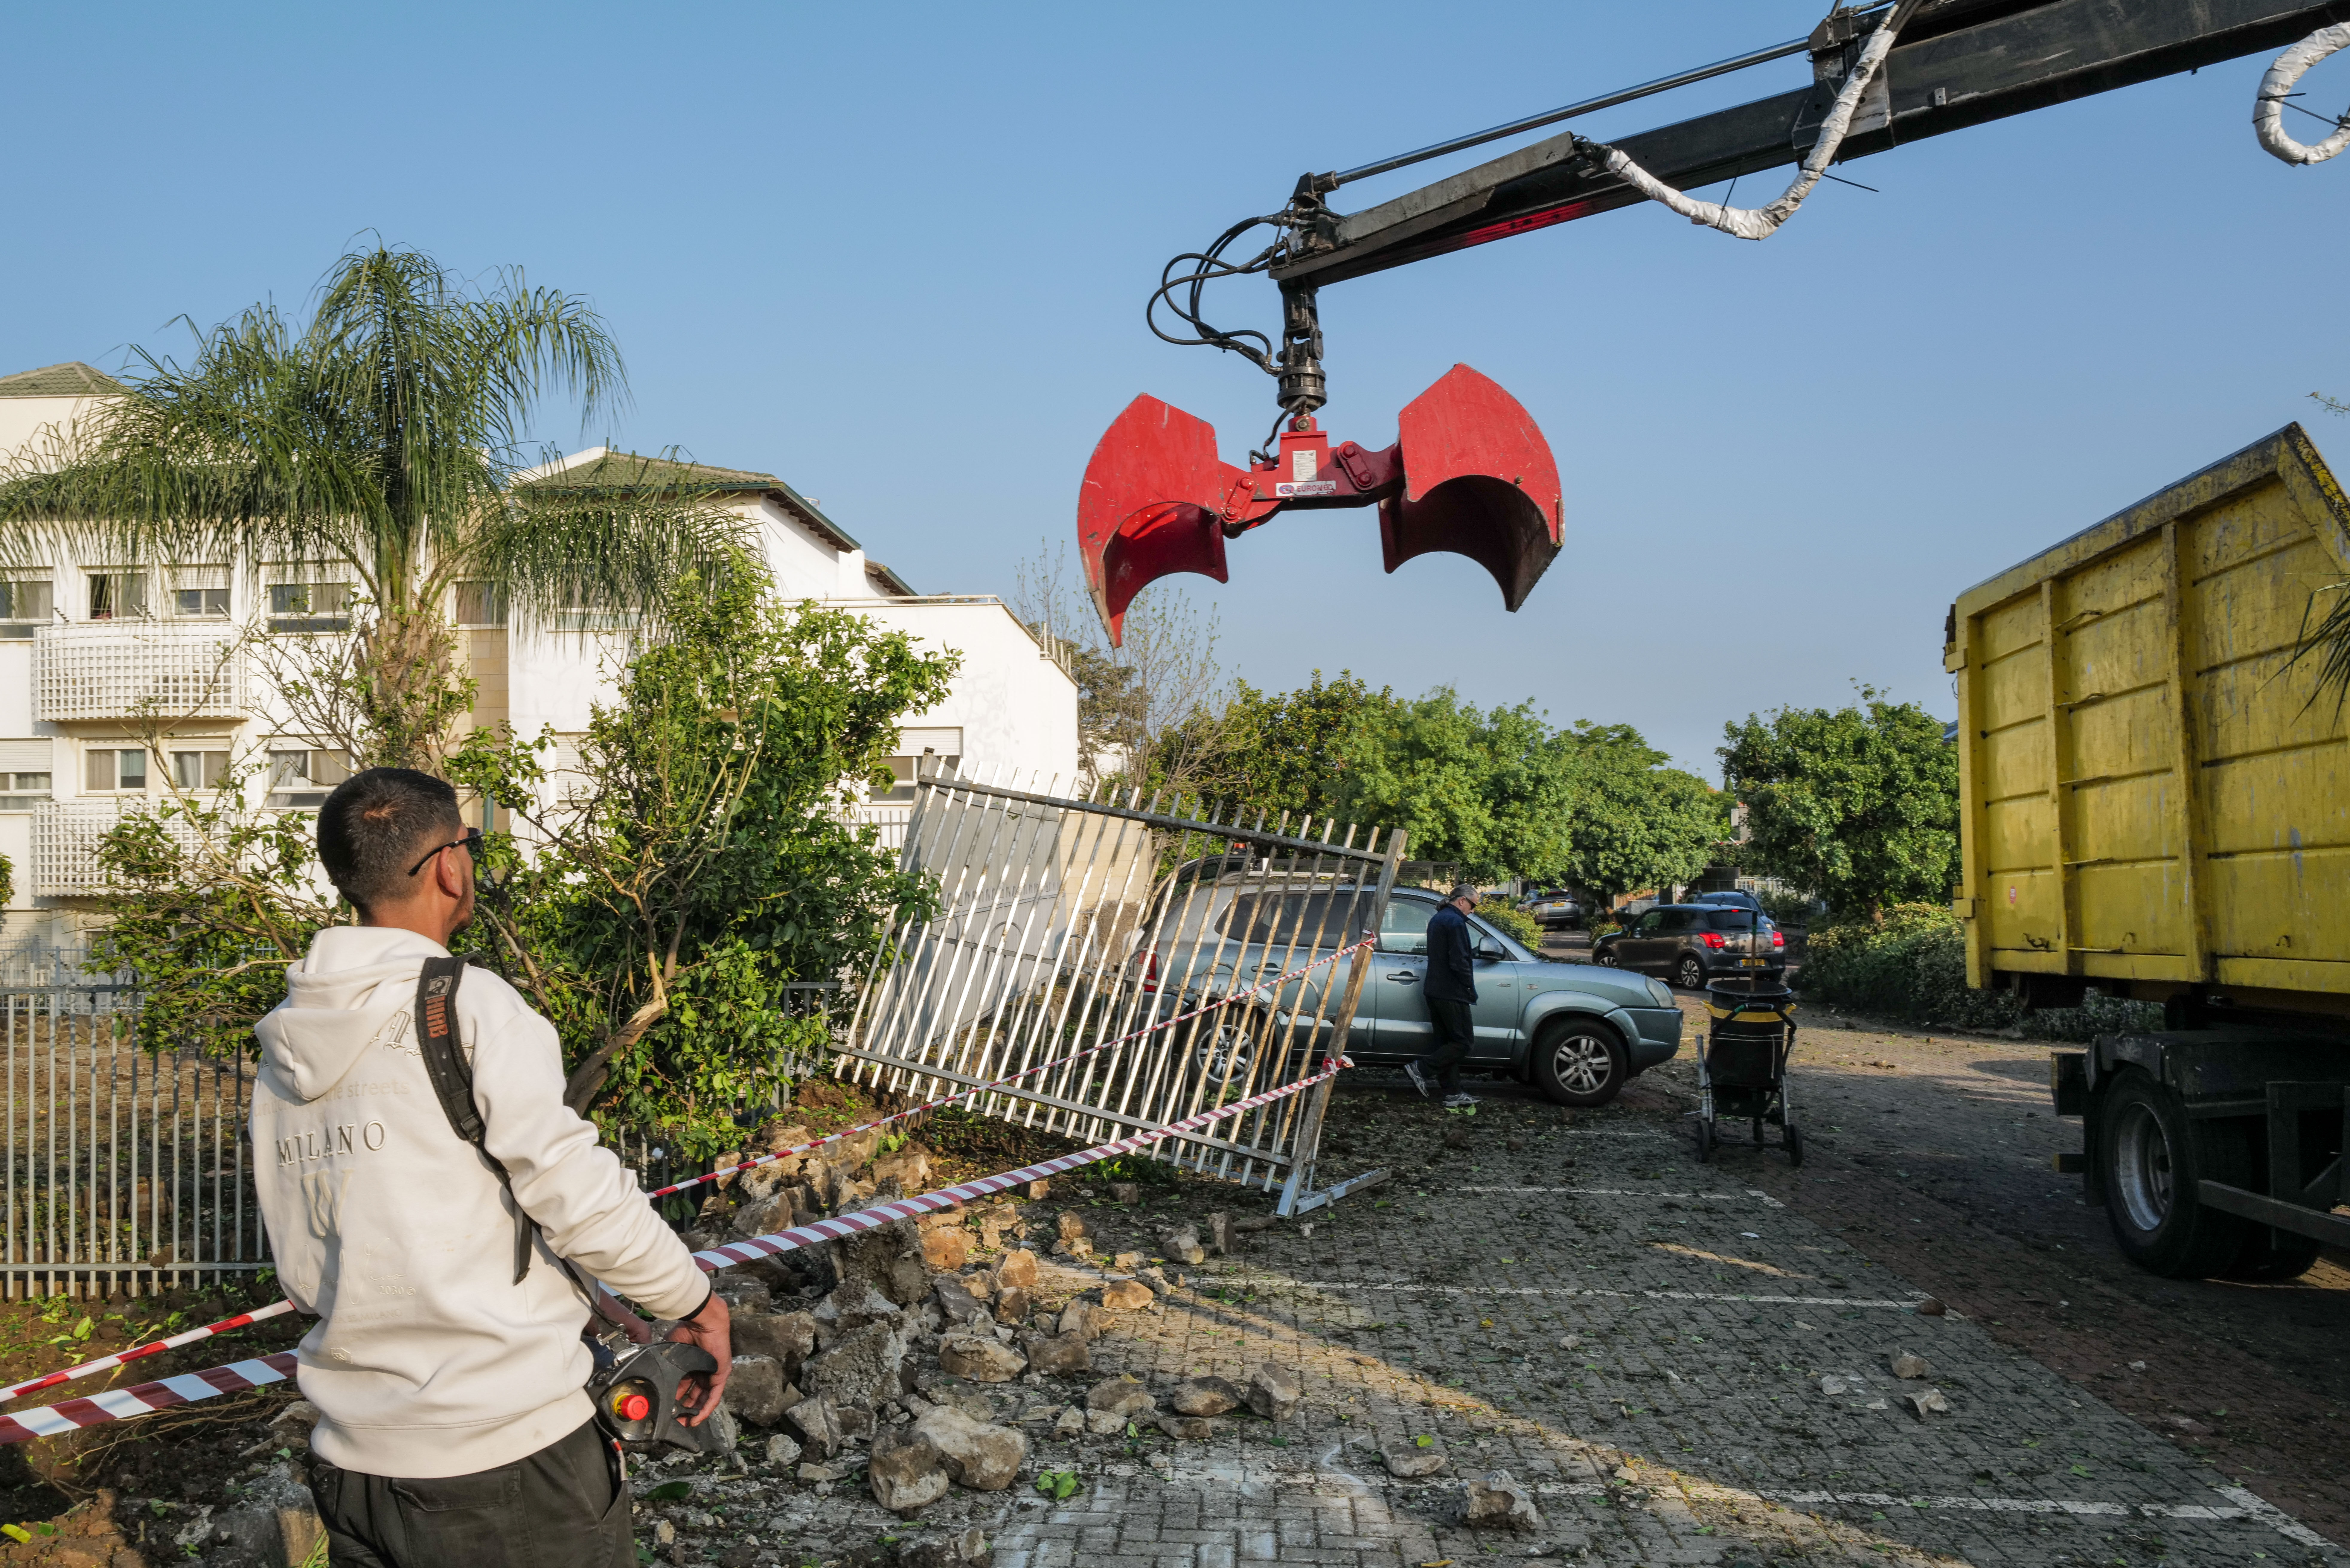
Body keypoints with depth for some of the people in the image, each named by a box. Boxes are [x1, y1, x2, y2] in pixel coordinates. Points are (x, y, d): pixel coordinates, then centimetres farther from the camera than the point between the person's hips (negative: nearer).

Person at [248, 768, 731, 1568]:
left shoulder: (283, 1045, 8)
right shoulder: (470, 1005, -13)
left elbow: (305, 1273, 14)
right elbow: (584, 1199, -17)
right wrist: (695, 1301, 0)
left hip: (352, 1468, 7)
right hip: (511, 1464, -6)